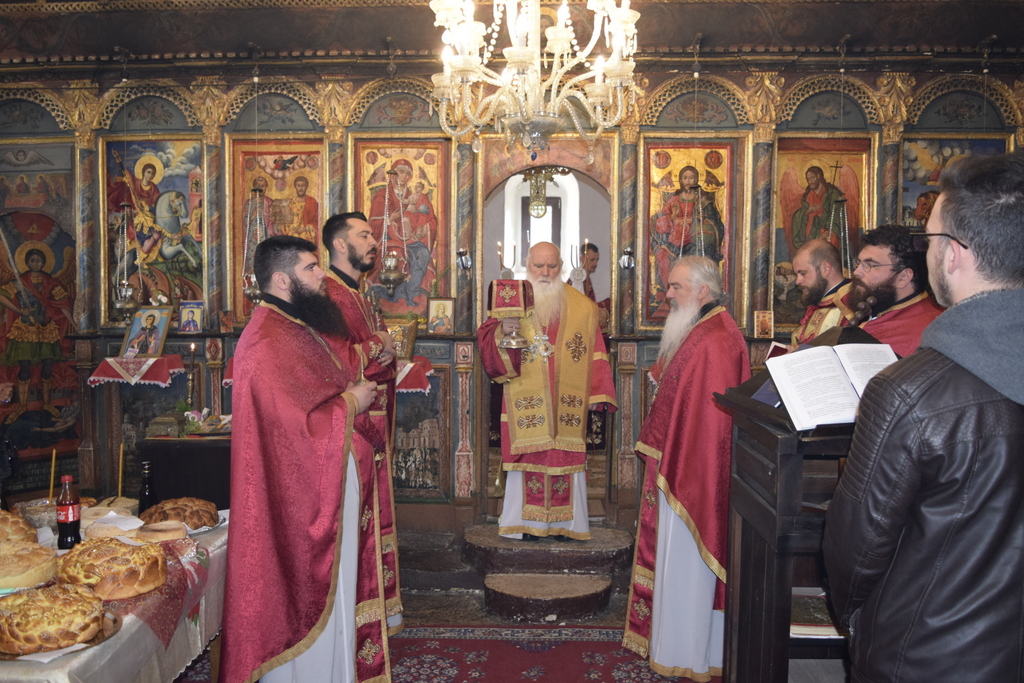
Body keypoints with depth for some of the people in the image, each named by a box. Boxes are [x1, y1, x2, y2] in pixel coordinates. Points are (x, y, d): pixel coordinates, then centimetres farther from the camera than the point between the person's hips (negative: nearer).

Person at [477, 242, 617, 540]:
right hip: (526, 401, 0)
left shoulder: (581, 307, 8)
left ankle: (566, 522, 10)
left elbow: (595, 353, 6)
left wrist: (596, 394, -1)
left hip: (567, 401, 1)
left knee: (566, 457, 1)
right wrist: (503, 330, -22)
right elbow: (486, 342, -1)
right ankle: (525, 523, 8)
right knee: (527, 457, -1)